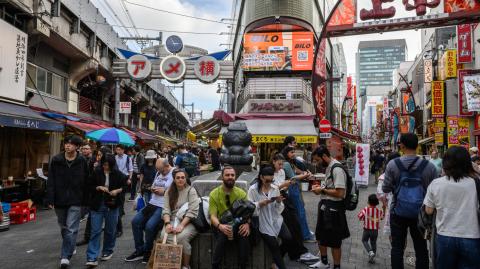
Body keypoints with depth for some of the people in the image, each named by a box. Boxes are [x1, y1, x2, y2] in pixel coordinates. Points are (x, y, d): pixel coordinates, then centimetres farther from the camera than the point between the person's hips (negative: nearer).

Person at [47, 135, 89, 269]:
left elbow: (86, 182, -1)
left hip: (75, 200, -3)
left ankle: (65, 256, -3)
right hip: (59, 199, 3)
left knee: (71, 228, -8)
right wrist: (50, 199, -10)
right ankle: (69, 248, 40)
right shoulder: (56, 160, -2)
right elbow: (51, 181, -3)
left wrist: (85, 200, -2)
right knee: (64, 227, 19)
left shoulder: (82, 162, -5)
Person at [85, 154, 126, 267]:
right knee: (95, 231, -4)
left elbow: (126, 185, 5)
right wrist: (99, 187, -15)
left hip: (112, 205, 1)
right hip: (97, 205, -1)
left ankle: (107, 251, 33)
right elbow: (90, 186, 3)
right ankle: (92, 258, -3)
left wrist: (118, 190, -13)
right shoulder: (96, 172, -4)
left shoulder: (118, 174, -4)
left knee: (110, 230, 13)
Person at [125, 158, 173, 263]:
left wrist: (164, 191, -17)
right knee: (135, 221, 1)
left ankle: (147, 252, 6)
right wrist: (153, 189, 2)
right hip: (153, 203, 9)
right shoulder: (159, 173, 13)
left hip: (164, 207, -9)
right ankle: (139, 250, 14)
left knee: (149, 225, -21)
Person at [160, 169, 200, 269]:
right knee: (165, 235, -29)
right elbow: (166, 209, 2)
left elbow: (192, 211, -11)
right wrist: (167, 223, -17)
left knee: (181, 237, -33)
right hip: (173, 220, 3)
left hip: (188, 221, -3)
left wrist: (181, 225, -22)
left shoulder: (191, 190, -1)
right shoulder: (169, 191, 12)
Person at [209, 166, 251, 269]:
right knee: (222, 236, -35)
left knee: (245, 236, -31)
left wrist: (247, 223, -25)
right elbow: (213, 216, -9)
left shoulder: (241, 193, 3)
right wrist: (220, 226, -32)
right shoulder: (214, 194, -2)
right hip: (221, 225, -1)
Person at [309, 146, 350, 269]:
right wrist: (321, 186, 3)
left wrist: (322, 190, -17)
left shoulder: (337, 169, -21)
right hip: (325, 206, 10)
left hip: (333, 209, -10)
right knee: (320, 236, 23)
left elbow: (340, 193, -26)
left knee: (334, 241, 6)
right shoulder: (328, 167, 9)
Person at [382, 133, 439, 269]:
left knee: (397, 247, 10)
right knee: (421, 249, 13)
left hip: (398, 213, -1)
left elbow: (386, 189, -6)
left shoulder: (392, 165, -11)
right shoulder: (429, 166, -10)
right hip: (420, 213, 1)